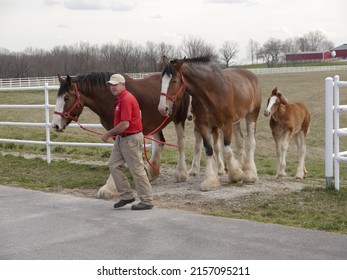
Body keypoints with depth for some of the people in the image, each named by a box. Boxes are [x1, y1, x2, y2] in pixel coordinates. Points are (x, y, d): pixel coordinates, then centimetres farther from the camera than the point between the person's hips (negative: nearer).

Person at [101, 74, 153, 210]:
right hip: (121, 138, 11)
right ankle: (127, 196, 17)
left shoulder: (126, 99, -20)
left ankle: (147, 201, 6)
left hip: (131, 139, -10)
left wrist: (109, 134, -15)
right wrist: (112, 134, 15)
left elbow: (125, 124, -26)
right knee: (114, 165, 10)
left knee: (137, 170, -3)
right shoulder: (120, 99, 12)